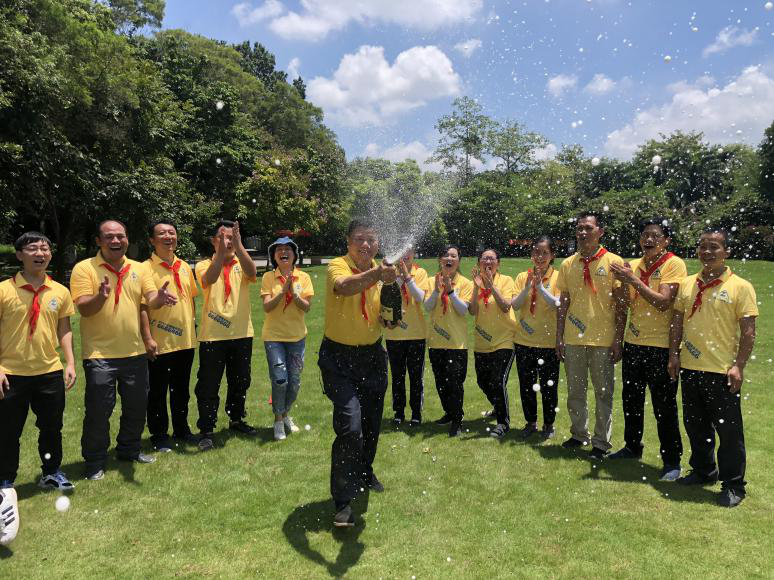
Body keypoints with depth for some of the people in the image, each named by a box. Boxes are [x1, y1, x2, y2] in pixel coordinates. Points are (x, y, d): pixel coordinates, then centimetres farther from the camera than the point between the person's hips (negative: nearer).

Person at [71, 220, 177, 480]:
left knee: (137, 406, 15)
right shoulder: (84, 268, -6)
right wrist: (101, 296, -36)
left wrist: (160, 298, -28)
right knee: (98, 411, 3)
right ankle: (94, 461, 20)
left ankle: (129, 449, 35)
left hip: (135, 352, 5)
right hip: (100, 354, -4)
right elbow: (83, 308, -14)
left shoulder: (139, 269, 6)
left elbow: (151, 300, -4)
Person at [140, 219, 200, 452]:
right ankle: (159, 435, 21)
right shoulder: (146, 268, -9)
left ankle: (181, 429, 32)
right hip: (160, 344, -5)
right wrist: (148, 339, -17)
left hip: (186, 340, 5)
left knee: (181, 389, 17)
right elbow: (142, 307, -13)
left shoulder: (184, 267, 9)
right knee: (158, 392, 8)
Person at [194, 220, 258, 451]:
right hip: (212, 335, -3)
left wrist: (238, 245, -29)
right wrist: (221, 250, -34)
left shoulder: (242, 264, 5)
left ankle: (236, 420, 35)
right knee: (209, 385, 2)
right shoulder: (204, 265, 0)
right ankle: (206, 431, 14)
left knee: (240, 381, 16)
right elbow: (209, 279, -23)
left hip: (241, 334, 3)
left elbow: (252, 274, -19)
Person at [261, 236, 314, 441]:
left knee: (294, 382, 8)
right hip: (274, 336, -2)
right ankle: (278, 420, 13)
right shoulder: (268, 277, -3)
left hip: (297, 336, 2)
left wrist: (293, 293, -21)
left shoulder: (303, 277, 0)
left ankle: (286, 415, 34)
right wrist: (283, 290, -22)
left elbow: (307, 307, -6)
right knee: (279, 380, -10)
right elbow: (267, 307, -11)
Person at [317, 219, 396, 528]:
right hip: (339, 357, -5)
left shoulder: (380, 272, 1)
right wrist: (376, 275, -57)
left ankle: (365, 473, 45)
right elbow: (344, 287, -41)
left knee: (371, 422, 17)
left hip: (372, 355, 6)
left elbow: (385, 321, 9)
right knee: (350, 425, -16)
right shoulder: (338, 266, -15)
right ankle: (343, 502, -1)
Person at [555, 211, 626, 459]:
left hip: (603, 339, -4)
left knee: (603, 393, 6)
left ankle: (601, 443, 18)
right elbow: (563, 303, 9)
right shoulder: (568, 264, 6)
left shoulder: (613, 262, -5)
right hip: (573, 339, 4)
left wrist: (619, 339, -8)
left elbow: (620, 305, -4)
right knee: (575, 391, 13)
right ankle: (579, 434, 30)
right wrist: (559, 337, 6)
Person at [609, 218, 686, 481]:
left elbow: (663, 302, -19)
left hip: (661, 345, -6)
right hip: (633, 342, 6)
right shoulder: (634, 265, 8)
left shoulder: (674, 264, -9)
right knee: (631, 399, 17)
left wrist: (634, 280, -21)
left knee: (664, 406, 2)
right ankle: (632, 446, 34)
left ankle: (672, 461, 16)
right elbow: (627, 304, 5)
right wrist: (624, 283, -13)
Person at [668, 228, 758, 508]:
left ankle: (733, 485, 19)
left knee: (729, 430, 4)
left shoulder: (740, 287, -7)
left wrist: (738, 366, -14)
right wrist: (674, 354, 5)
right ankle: (703, 471, 36)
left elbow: (748, 331, -9)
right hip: (690, 368, 5)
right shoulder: (687, 284, 7)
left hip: (722, 371, -5)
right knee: (695, 425, 17)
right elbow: (677, 321, 11)